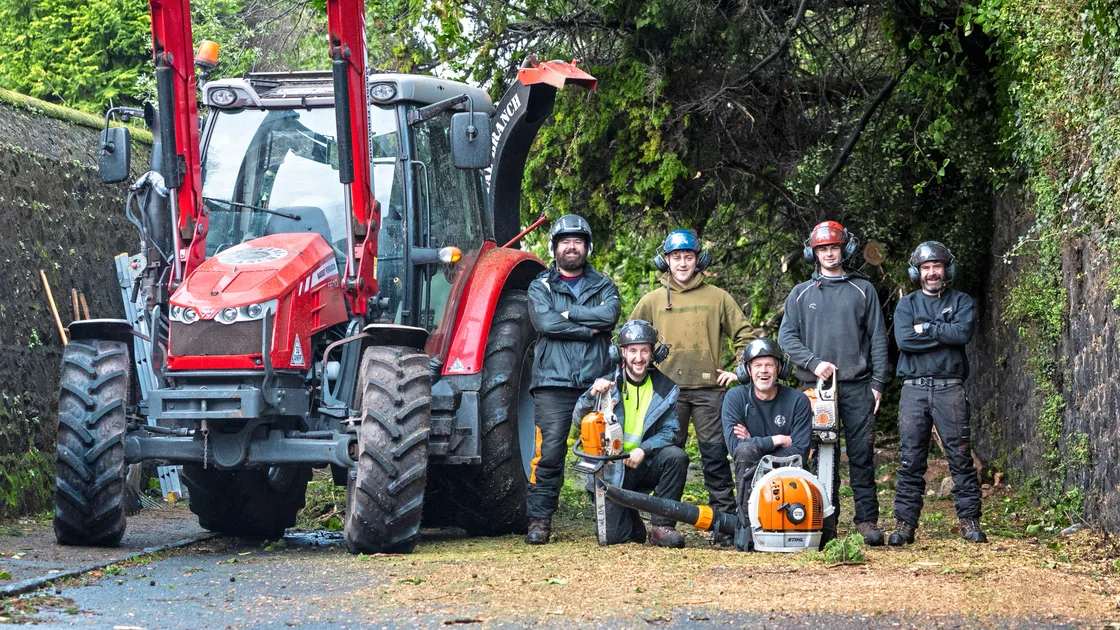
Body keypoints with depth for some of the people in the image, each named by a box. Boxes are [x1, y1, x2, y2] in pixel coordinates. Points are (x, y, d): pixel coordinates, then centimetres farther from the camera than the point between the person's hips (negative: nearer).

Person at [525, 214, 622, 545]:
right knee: (549, 452, -9)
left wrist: (569, 313, -6)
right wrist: (589, 329, -7)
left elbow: (610, 314, -7)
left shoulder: (603, 286, 15)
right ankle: (539, 520, -4)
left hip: (596, 382, 2)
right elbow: (545, 323, -8)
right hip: (553, 383, -1)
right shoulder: (541, 287, 11)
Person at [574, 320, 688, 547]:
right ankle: (631, 522, 22)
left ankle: (662, 526, -18)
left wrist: (643, 450, -22)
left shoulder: (666, 389, 2)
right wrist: (592, 395, -29)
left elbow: (669, 432, -4)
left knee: (676, 456, -31)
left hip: (646, 464, 1)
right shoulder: (608, 384, 0)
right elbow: (578, 420, -9)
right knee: (612, 535, -17)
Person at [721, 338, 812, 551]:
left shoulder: (798, 401, -5)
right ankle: (747, 526, -30)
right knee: (745, 450, -33)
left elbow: (799, 453, -13)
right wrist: (777, 441, -15)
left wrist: (756, 443, -16)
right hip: (751, 477, 0)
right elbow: (735, 445, -18)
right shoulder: (736, 397, -4)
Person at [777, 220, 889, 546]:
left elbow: (878, 338, 9)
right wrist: (813, 363, -9)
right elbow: (786, 336, 8)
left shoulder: (863, 290, 12)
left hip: (857, 386, -1)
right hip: (816, 385, 1)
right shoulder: (801, 293, 13)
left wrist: (878, 383, 1)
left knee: (862, 454, -4)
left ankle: (867, 519, -3)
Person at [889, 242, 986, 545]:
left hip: (950, 389, -1)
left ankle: (970, 521, 0)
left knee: (960, 457, -3)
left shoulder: (961, 302, 10)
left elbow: (963, 332, -10)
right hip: (914, 389, 1)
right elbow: (903, 339, -7)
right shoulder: (907, 305, 12)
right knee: (910, 459, 0)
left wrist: (925, 328, -5)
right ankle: (905, 523, 2)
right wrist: (945, 334, -6)